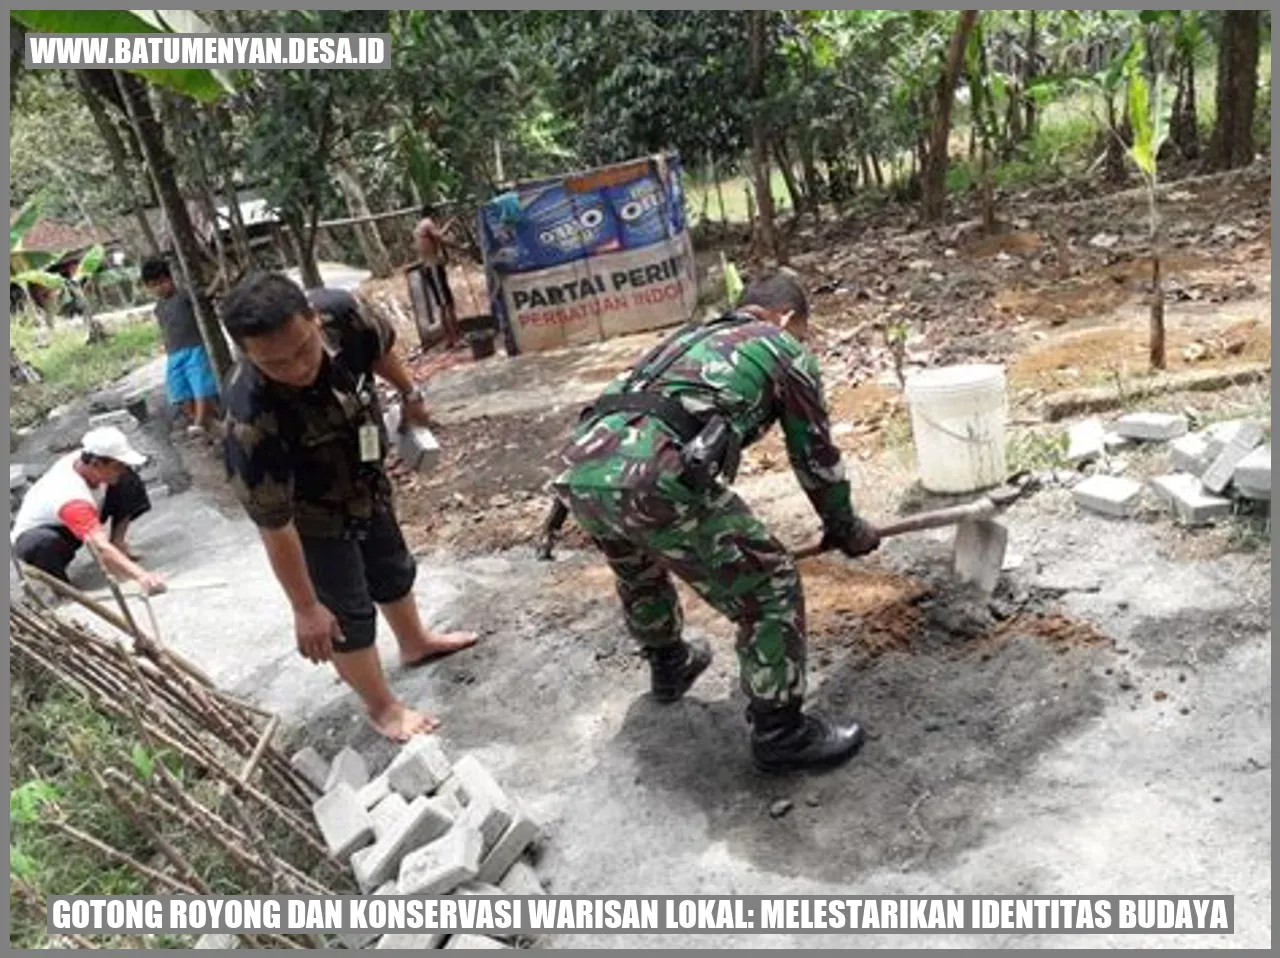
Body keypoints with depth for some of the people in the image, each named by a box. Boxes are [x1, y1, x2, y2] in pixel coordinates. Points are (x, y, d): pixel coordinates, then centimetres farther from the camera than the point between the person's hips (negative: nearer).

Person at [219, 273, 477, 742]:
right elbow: (275, 526, -32)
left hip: (365, 481, 6)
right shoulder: (250, 422, -43)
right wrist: (305, 608, -24)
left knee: (394, 568, 27)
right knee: (348, 613, 8)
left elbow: (380, 346, -3)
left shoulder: (339, 311, -29)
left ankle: (415, 643, 56)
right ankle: (382, 707, 33)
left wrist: (410, 395, 12)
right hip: (313, 514, -6)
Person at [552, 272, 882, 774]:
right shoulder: (786, 351, 18)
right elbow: (816, 456, 23)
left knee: (640, 568, 36)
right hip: (653, 477, -7)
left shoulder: (689, 335, 37)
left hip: (580, 464, 8)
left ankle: (669, 664, 56)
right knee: (770, 587, 8)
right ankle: (780, 733, 18)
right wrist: (846, 529, 41)